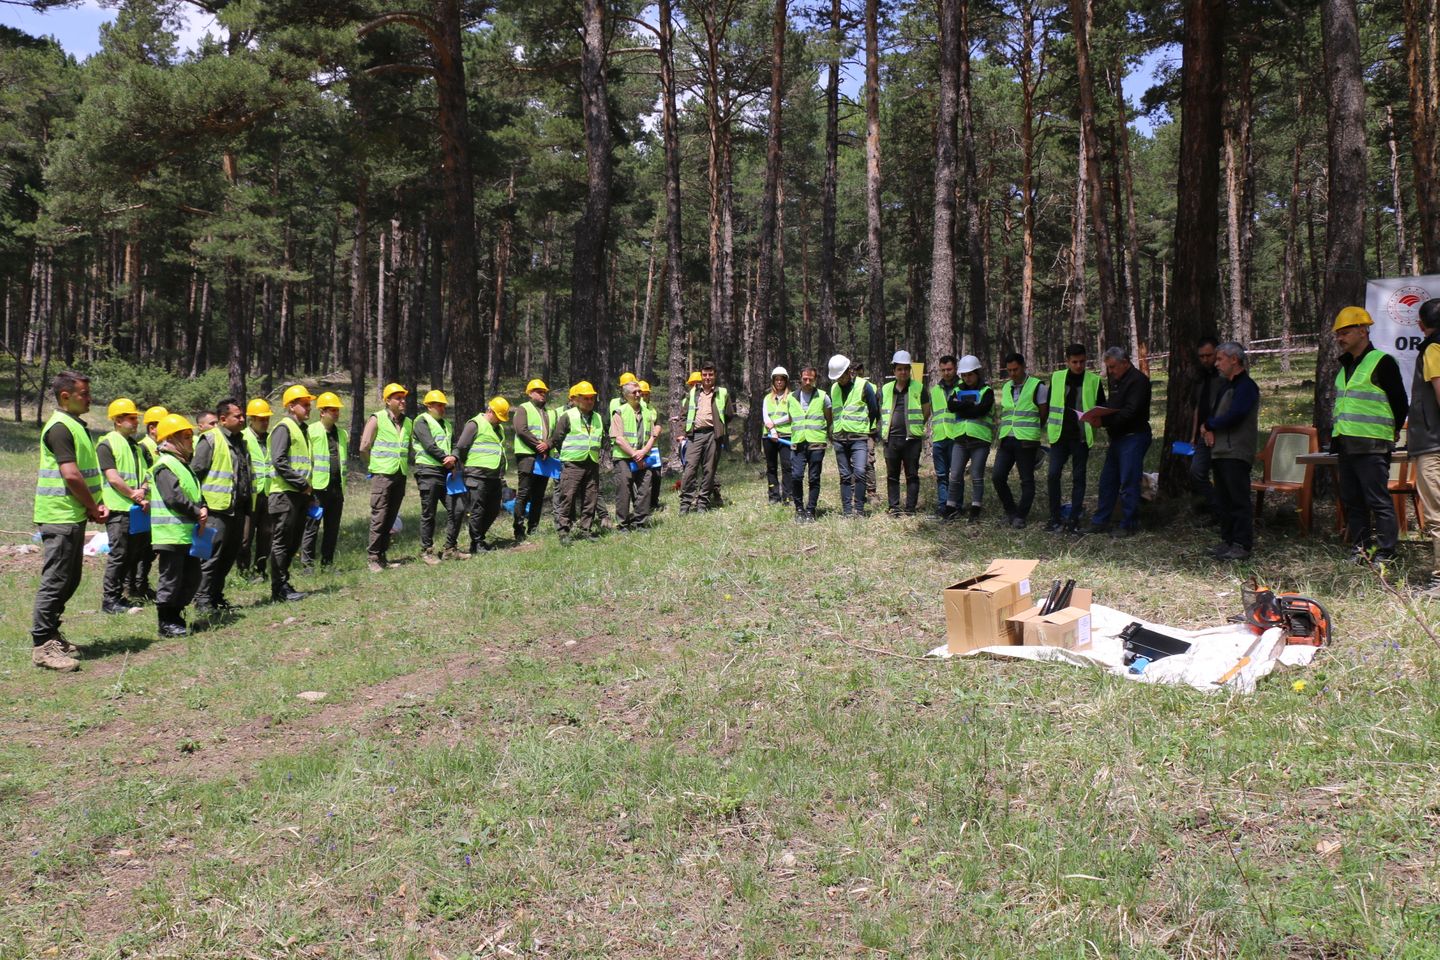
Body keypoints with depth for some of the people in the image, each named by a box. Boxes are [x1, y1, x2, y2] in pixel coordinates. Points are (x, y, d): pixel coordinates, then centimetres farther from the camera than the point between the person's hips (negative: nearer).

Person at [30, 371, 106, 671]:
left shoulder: (75, 426, 16)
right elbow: (71, 475, -22)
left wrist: (98, 505, 5)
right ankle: (42, 646, 0)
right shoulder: (60, 427, -15)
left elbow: (89, 471, 18)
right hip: (60, 517, -10)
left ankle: (51, 633, 27)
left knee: (69, 579, 16)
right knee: (56, 581, -6)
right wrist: (93, 508, -11)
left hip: (75, 516, 10)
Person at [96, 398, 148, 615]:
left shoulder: (135, 445, 19)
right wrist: (135, 495, -10)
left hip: (137, 510, 8)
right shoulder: (107, 444, -6)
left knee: (133, 555, 10)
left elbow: (144, 474, 13)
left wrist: (143, 493, -6)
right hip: (119, 509, -8)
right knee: (118, 555, -6)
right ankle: (109, 601, 2)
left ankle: (119, 596, 19)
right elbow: (113, 478, -14)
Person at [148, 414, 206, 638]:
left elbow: (195, 492, 21)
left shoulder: (183, 464, 19)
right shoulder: (164, 465, -12)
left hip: (189, 533, 10)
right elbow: (174, 497, -21)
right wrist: (197, 512, -14)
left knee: (192, 577, 14)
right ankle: (165, 622, 8)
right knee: (171, 578, -2)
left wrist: (202, 509, 2)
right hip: (171, 533, -10)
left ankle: (175, 614, 26)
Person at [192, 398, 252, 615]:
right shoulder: (210, 440, -8)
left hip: (238, 509, 8)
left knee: (229, 556, 13)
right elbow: (195, 473, -11)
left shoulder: (240, 440, 18)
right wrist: (200, 503, -15)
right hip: (217, 509, -8)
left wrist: (249, 504, 23)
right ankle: (202, 599, 2)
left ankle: (216, 595, 24)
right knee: (212, 555, -5)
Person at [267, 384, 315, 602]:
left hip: (301, 494, 9)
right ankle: (279, 589, 0)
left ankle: (283, 584, 20)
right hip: (285, 494, -9)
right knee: (282, 542, -4)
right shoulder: (284, 428, -9)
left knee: (294, 542, 12)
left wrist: (311, 494, 19)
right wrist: (302, 484, -16)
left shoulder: (303, 429, 20)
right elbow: (279, 461, -19)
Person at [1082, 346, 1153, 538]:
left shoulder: (1138, 380, -13)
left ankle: (1128, 525, 4)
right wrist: (1097, 417, 0)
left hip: (1133, 437, -9)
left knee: (1128, 483, -4)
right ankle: (1099, 521, 19)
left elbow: (1130, 412, -22)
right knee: (1107, 480, 12)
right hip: (1118, 437, 9)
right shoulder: (1116, 381, 16)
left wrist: (1103, 421, -27)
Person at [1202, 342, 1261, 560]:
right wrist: (1209, 430, -1)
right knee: (1223, 501, 12)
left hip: (1236, 454, -10)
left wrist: (1208, 425, -4)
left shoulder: (1246, 386, -11)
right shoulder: (1227, 386, 21)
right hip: (1220, 451, 10)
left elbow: (1233, 416, -21)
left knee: (1239, 500, -8)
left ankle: (1242, 545, -7)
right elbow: (1214, 414, 21)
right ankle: (1227, 541, 19)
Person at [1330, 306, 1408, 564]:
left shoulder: (1382, 362, -6)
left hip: (1371, 446, -8)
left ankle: (1386, 553, 1)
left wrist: (1390, 432, 2)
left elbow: (1400, 404, -5)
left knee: (1378, 501, -5)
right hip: (1346, 446, 8)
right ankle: (1360, 548, 18)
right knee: (1352, 501, 10)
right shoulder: (1344, 367, 19)